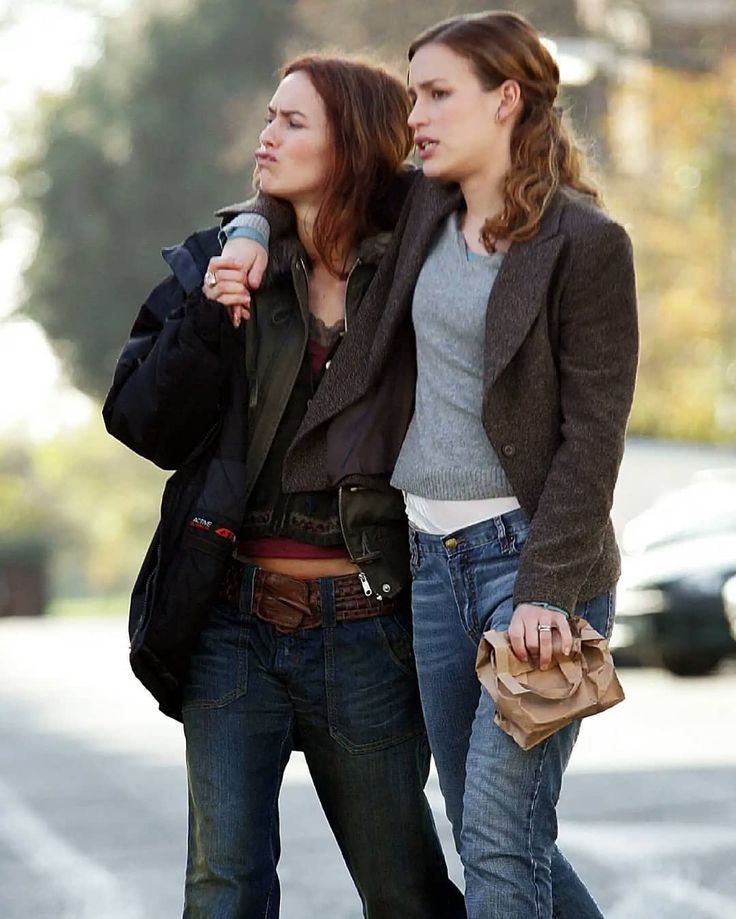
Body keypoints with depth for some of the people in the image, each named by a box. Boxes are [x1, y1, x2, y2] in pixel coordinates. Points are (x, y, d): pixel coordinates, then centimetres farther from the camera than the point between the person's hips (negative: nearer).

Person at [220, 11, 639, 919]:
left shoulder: (585, 241, -9)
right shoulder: (423, 209, 10)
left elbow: (592, 434, -13)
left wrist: (546, 590, -19)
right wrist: (253, 227, 10)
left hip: (534, 553, -7)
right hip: (433, 557, 7)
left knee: (500, 837, -11)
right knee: (485, 834, 11)